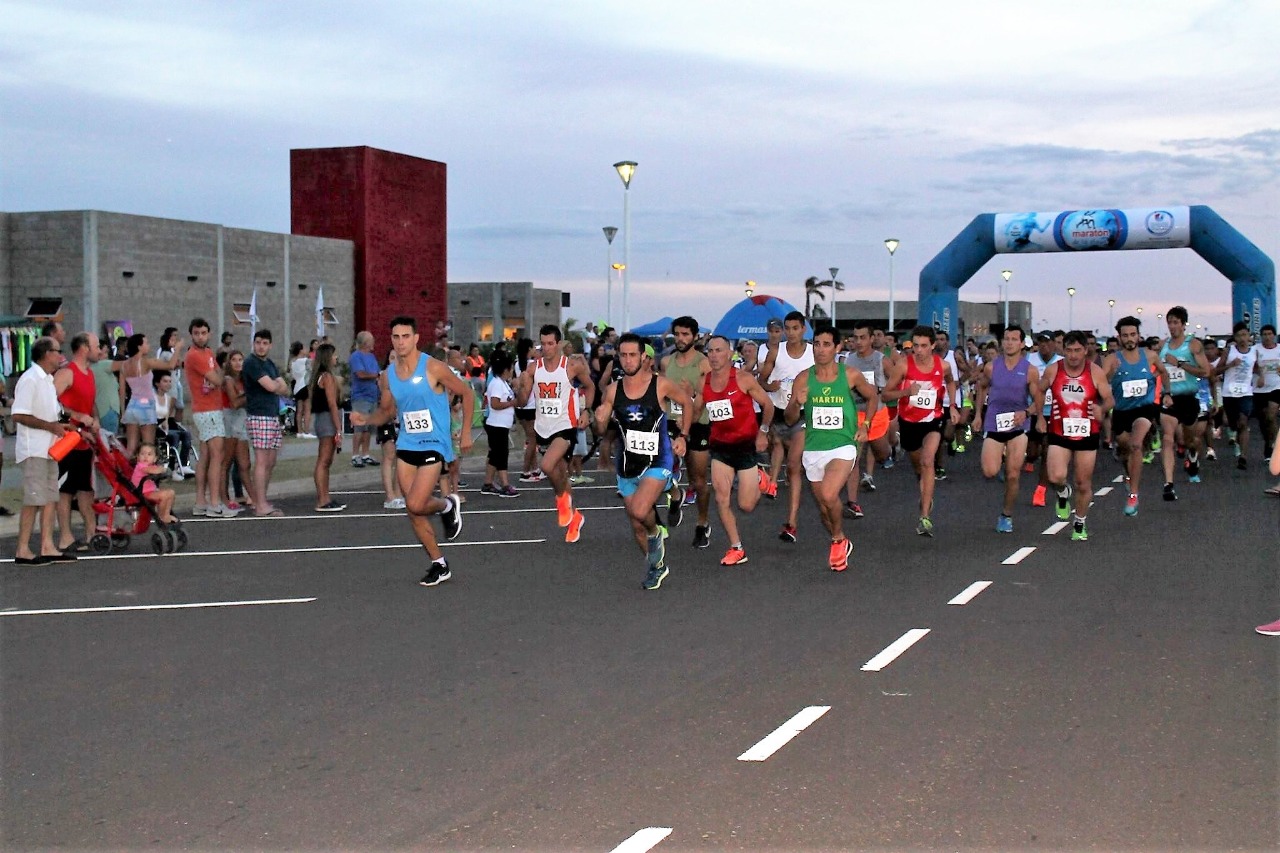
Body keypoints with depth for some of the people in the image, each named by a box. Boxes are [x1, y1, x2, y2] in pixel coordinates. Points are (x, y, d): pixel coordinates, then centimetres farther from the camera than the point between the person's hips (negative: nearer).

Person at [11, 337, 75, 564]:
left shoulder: (48, 380, 16)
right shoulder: (29, 379, -14)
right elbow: (19, 415, -21)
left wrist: (60, 426, 9)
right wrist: (50, 426, -20)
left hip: (49, 449, 9)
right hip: (33, 450, -9)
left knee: (50, 498, 9)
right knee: (33, 500, -8)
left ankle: (47, 547, 12)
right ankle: (22, 551, -5)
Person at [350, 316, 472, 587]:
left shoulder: (433, 368, -12)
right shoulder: (389, 373, 5)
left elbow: (466, 393, -3)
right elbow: (386, 411, 16)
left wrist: (466, 431, -5)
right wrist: (366, 419, -4)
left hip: (434, 445, -6)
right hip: (406, 445, 6)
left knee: (415, 505, -19)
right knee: (414, 512, 5)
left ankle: (447, 506, 15)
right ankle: (439, 564, 20)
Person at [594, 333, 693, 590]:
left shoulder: (661, 385, -11)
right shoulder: (613, 391, -3)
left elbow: (687, 403, 7)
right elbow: (602, 429, 3)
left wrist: (682, 436, 2)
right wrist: (600, 421, -19)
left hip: (657, 462, -4)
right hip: (627, 464, 4)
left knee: (639, 511, -27)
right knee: (636, 526, 13)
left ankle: (655, 533, 7)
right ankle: (656, 566, 36)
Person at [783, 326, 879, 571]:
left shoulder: (850, 375, -4)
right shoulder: (804, 379, -1)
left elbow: (872, 396, 16)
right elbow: (789, 419, 2)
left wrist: (865, 425, 4)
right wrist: (797, 404, -19)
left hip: (843, 446, -3)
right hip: (813, 449, 3)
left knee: (829, 495, -26)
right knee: (823, 507, 11)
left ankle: (838, 540, 0)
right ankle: (842, 544, 39)